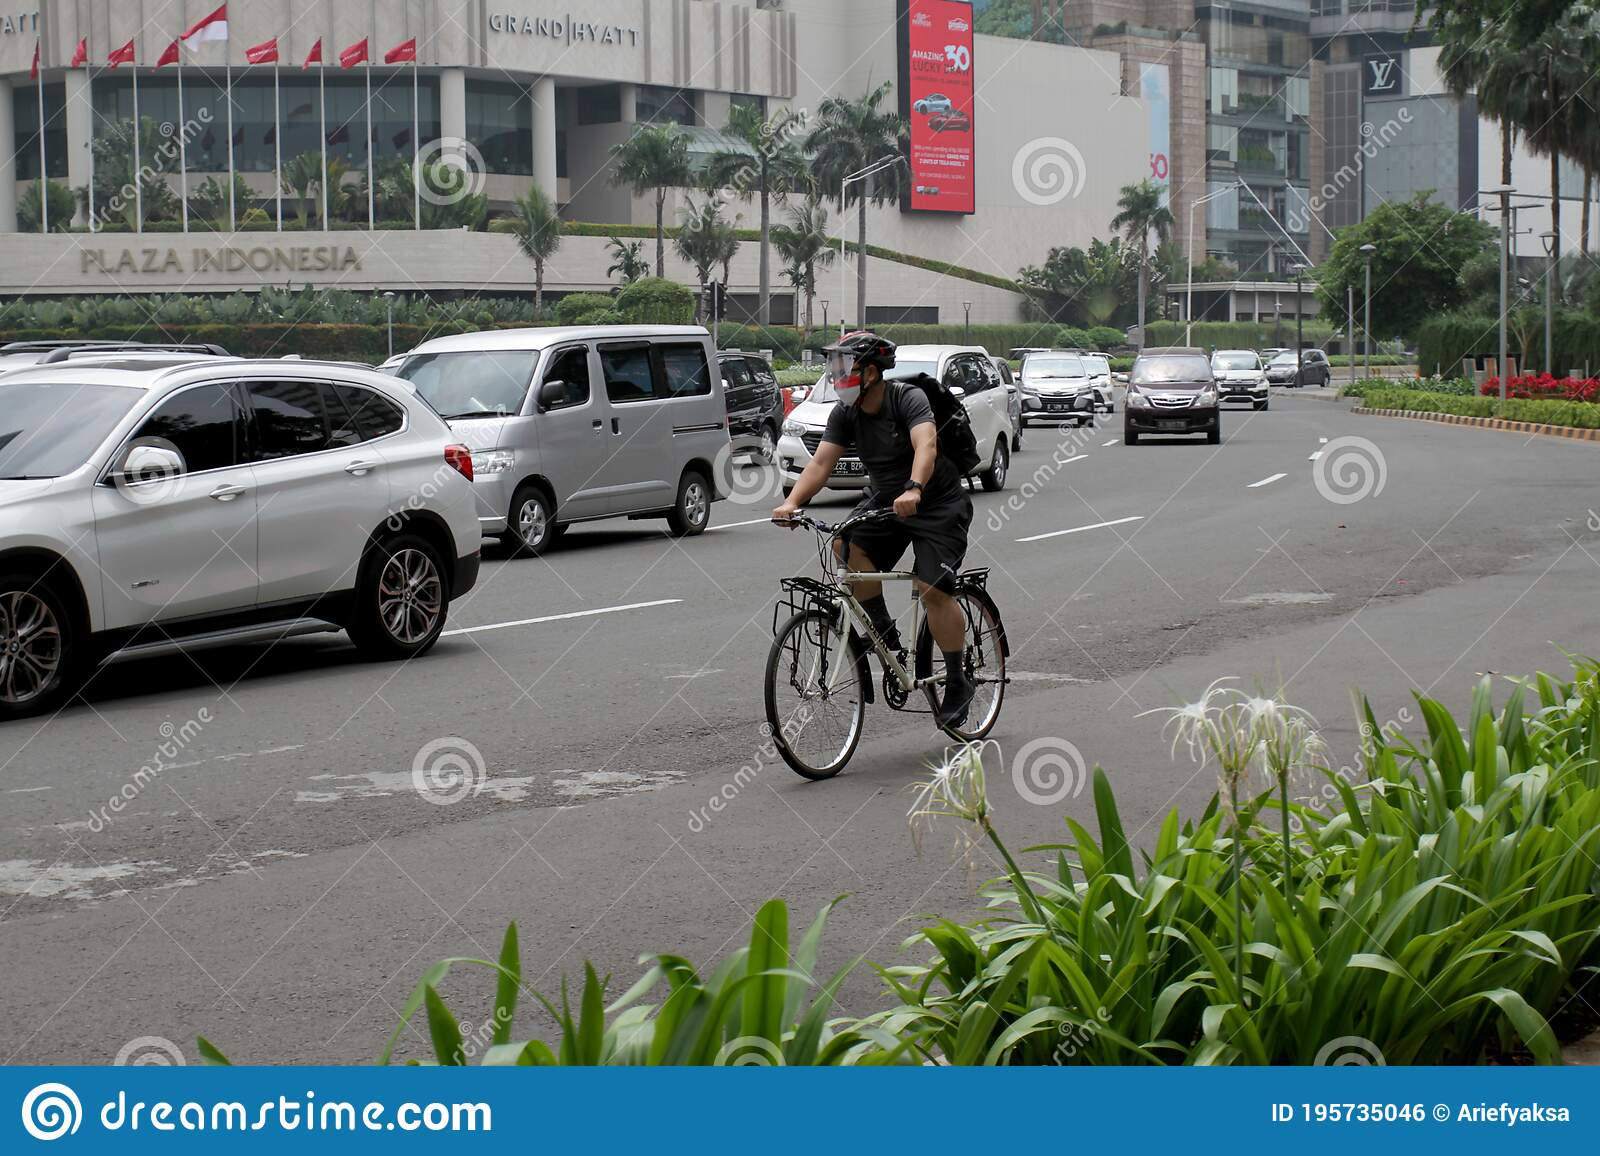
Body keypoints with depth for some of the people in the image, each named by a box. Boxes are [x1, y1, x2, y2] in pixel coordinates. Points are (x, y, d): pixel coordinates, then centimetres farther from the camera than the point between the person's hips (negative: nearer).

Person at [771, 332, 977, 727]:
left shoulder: (909, 398, -22)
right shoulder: (846, 413, -5)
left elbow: (926, 445, -39)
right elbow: (821, 462, -13)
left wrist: (913, 490, -57)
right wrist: (792, 503, -30)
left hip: (938, 503, -6)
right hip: (884, 501, 6)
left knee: (933, 590, -17)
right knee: (848, 547, -22)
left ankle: (958, 683, -2)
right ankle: (884, 632, -5)